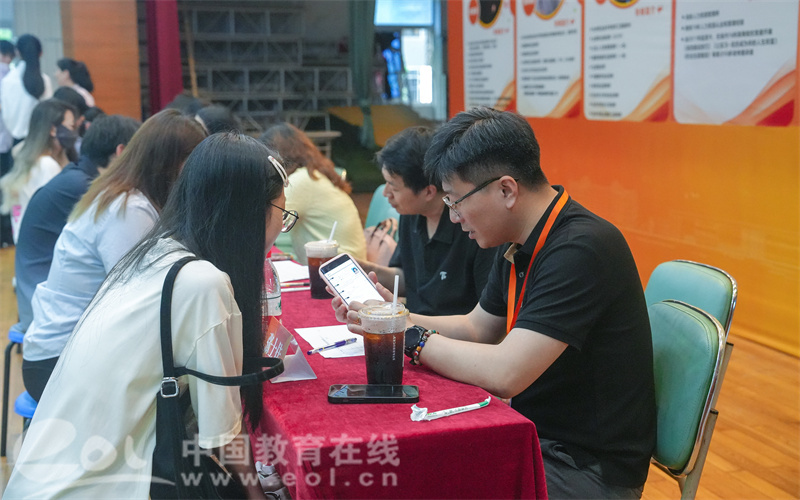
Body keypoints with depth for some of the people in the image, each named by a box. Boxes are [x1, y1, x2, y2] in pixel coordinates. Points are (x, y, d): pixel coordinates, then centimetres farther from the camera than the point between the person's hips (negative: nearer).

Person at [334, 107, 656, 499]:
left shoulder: (581, 250, -26)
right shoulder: (521, 247, 5)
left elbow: (504, 373, -30)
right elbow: (476, 328, 16)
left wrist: (411, 337, -16)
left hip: (589, 466, -8)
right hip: (537, 434, 8)